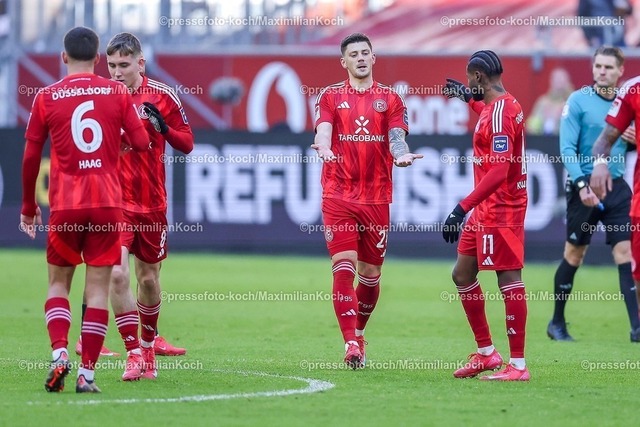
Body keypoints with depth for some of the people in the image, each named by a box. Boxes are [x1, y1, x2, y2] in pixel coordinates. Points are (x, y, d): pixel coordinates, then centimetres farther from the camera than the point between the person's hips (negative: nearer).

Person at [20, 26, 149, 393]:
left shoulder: (47, 97, 1)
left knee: (59, 282, 14)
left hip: (65, 204, 0)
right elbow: (142, 142, 0)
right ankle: (87, 373, -3)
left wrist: (29, 205, 14)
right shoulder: (117, 92, 2)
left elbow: (31, 158, 3)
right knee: (98, 287, 2)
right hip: (108, 202, 0)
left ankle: (59, 353, -7)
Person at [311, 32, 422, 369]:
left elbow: (396, 135, -3)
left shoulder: (390, 99, 9)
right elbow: (323, 129, -8)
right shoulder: (330, 96, 7)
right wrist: (324, 148, -32)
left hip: (377, 198, 2)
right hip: (338, 197, -2)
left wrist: (401, 154, -27)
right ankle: (351, 343, -17)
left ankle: (359, 333, 30)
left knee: (370, 272, 8)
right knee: (343, 265, -13)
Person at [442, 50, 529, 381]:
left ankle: (518, 365, -8)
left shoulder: (500, 112, -19)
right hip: (486, 211, 11)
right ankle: (486, 353, 22)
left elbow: (499, 172, -27)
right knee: (462, 274, 15)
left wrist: (463, 208, -29)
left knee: (509, 280, -8)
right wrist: (469, 100, 42)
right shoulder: (501, 106, 11)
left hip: (500, 210, -11)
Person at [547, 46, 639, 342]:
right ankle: (557, 323, 19)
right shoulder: (578, 101, -4)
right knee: (574, 254, 5)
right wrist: (582, 184, -22)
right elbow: (567, 148, -10)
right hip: (584, 187, -3)